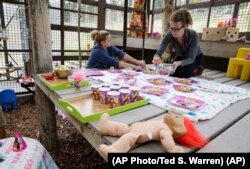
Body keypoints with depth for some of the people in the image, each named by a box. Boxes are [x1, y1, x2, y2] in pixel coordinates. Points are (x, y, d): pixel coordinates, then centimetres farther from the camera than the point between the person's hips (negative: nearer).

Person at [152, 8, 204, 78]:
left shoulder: (193, 35, -36)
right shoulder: (169, 35, -28)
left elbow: (191, 58, -36)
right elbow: (159, 52, -30)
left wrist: (179, 63, -56)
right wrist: (156, 57, -55)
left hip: (195, 57, -4)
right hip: (180, 56, 4)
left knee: (183, 74, -26)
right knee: (171, 72, -12)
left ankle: (196, 70, 9)